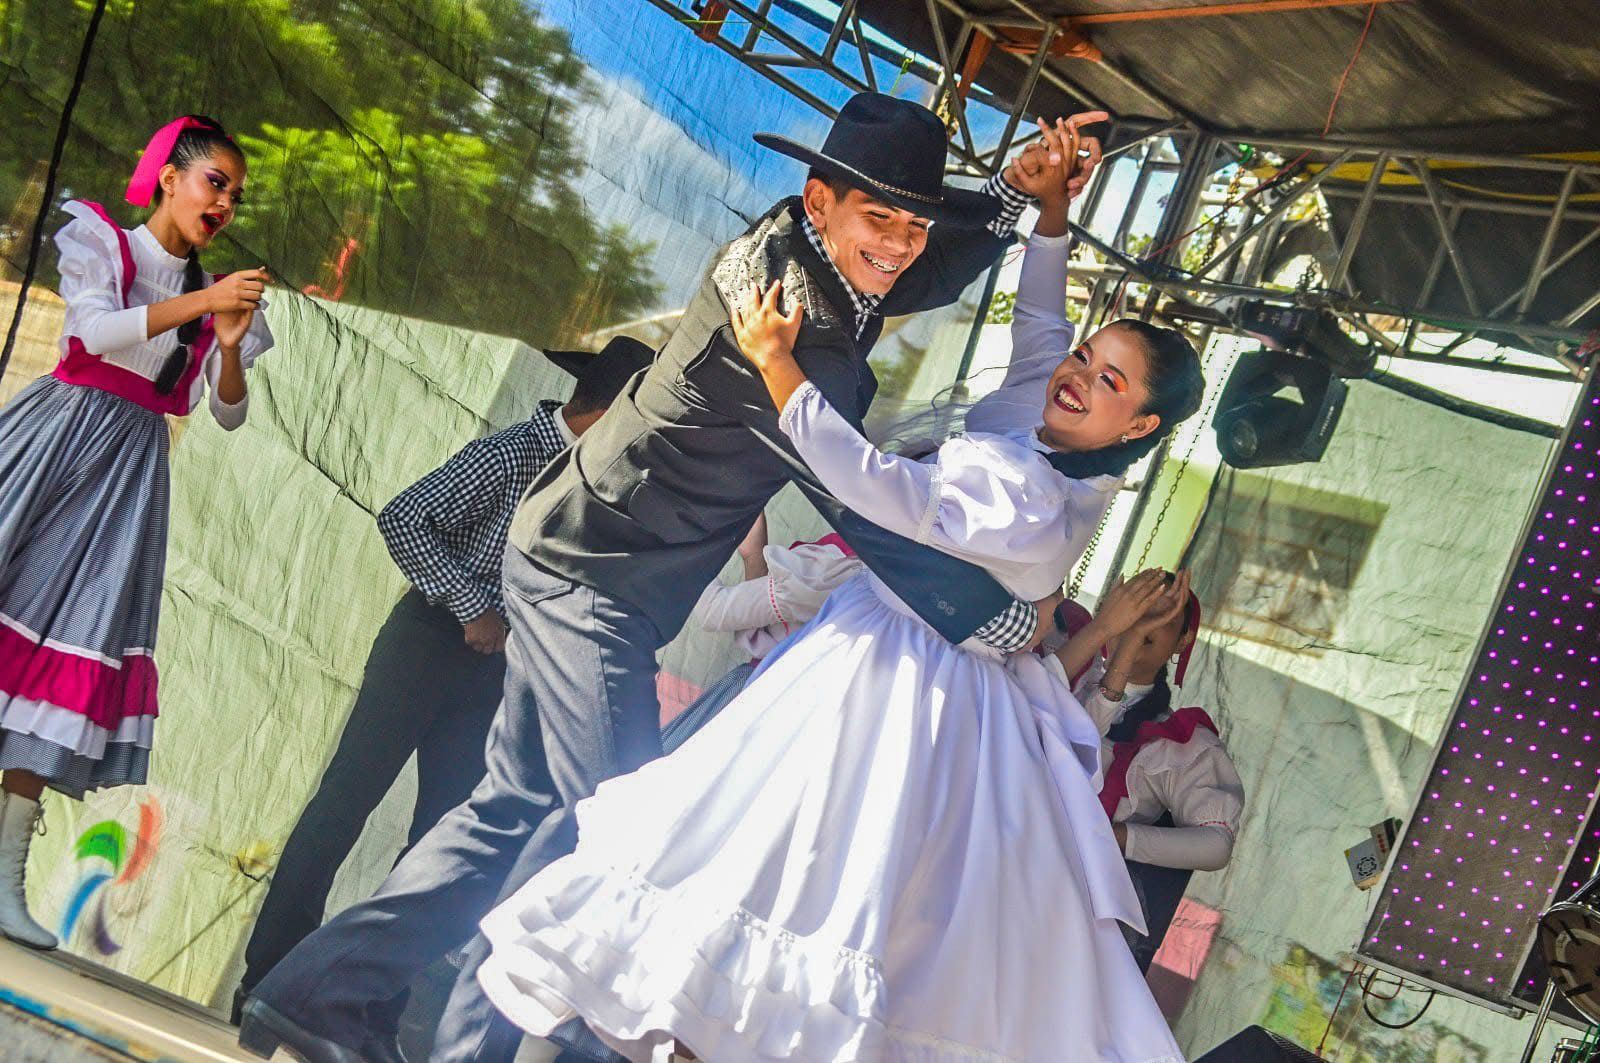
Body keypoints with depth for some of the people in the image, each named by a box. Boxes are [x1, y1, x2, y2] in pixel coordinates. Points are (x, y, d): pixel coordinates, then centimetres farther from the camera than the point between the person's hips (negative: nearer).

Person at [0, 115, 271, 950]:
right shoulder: (100, 241, 5)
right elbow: (95, 329, -14)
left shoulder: (213, 291, 13)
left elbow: (228, 415, 6)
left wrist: (231, 345, -13)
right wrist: (197, 306, -23)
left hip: (130, 467, 3)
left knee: (75, 646, -4)